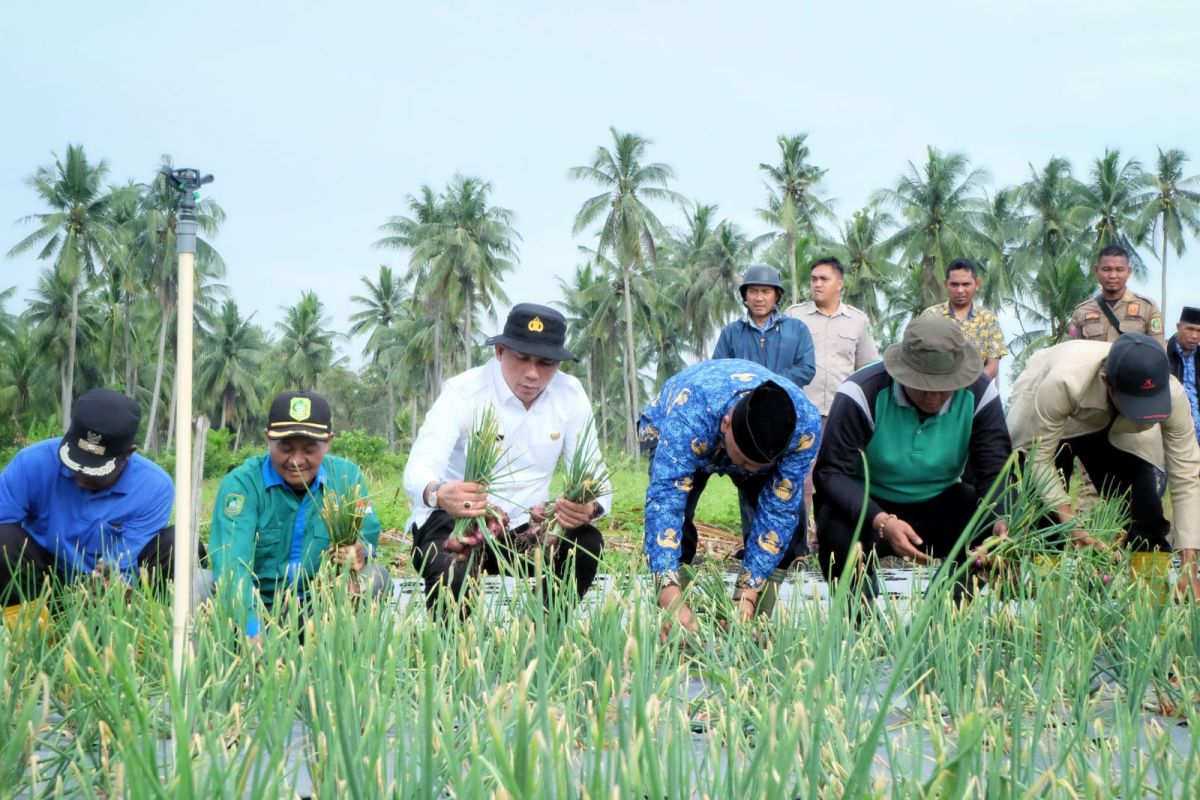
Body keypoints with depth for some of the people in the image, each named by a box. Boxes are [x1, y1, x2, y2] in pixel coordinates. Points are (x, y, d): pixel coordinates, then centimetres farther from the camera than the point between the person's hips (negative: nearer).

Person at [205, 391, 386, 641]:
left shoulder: (347, 477, -2)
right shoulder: (241, 483, -16)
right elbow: (231, 562, -28)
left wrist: (359, 550, -28)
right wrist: (251, 630, -45)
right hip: (255, 608, -2)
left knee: (376, 576, -21)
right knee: (200, 584, -29)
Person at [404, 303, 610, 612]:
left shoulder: (571, 395, -6)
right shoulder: (463, 392, -18)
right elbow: (418, 469, -30)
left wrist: (589, 508, -35)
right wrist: (439, 494, -57)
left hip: (525, 527, 4)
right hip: (453, 521, -4)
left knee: (586, 542, -22)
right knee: (451, 575, -35)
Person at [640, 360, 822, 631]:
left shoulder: (805, 425, -38)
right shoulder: (688, 418, -46)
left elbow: (778, 511, -34)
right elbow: (664, 500, -52)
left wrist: (747, 597, -41)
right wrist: (671, 597, -64)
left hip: (757, 441, 2)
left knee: (789, 517, -20)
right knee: (672, 507, -29)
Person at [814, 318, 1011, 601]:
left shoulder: (979, 394, -13)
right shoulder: (862, 393, -23)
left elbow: (996, 471, -12)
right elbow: (832, 472, -26)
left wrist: (1003, 520, -35)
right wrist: (881, 522, -42)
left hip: (941, 503, 4)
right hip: (865, 504, -3)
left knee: (1000, 534, -22)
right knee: (838, 535, -36)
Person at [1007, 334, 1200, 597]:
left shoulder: (1172, 396, -36)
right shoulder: (1063, 382, -45)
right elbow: (1038, 457, -33)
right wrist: (1069, 521, -42)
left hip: (1113, 428, 2)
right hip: (1044, 420, -2)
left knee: (1146, 513, -12)